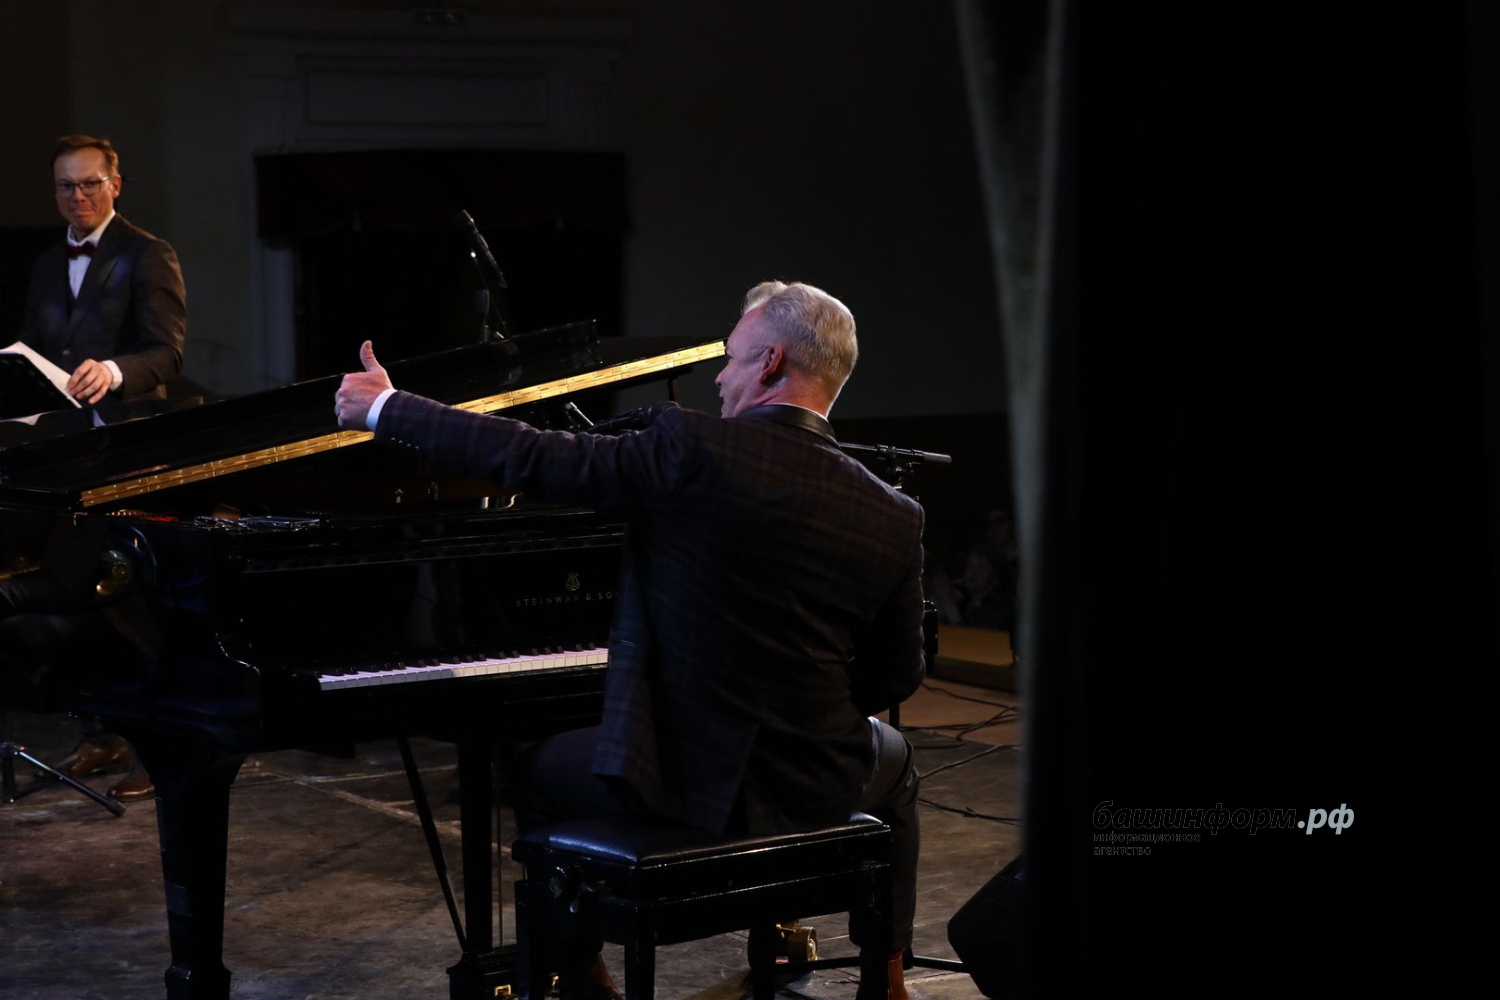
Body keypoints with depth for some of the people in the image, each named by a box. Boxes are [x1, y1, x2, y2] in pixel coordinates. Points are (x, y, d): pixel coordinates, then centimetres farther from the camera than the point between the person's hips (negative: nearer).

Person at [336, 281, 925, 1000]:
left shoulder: (693, 451, -16)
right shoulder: (895, 518, -4)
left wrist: (383, 409, 1)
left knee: (538, 771, 28)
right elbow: (894, 677, 5)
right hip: (820, 790, 3)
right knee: (891, 756, 39)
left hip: (685, 780, -3)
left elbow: (532, 460, -11)